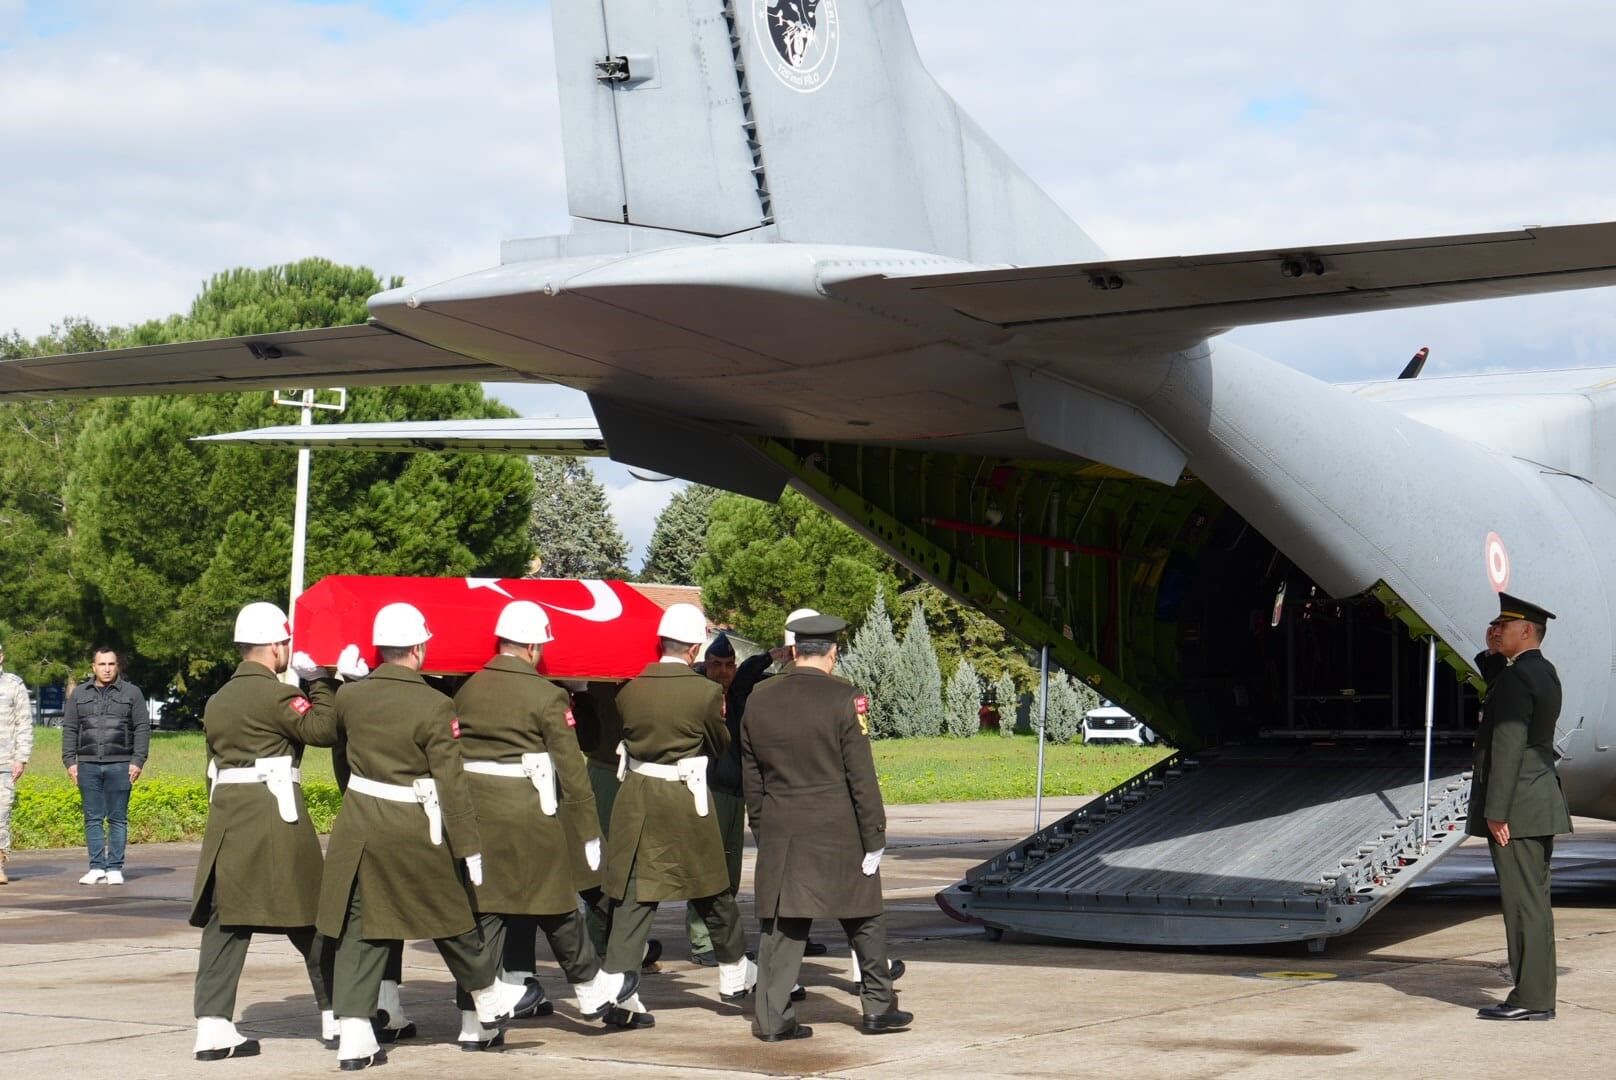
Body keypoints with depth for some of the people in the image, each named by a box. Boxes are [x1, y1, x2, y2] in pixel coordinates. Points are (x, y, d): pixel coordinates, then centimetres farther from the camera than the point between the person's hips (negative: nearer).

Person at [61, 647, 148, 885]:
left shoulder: (131, 693, 6)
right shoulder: (79, 695, 12)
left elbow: (142, 728, 3)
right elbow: (69, 729, 13)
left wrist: (138, 761, -5)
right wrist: (70, 761, 3)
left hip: (119, 765, -2)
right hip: (88, 765, 2)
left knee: (117, 819, 0)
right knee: (93, 819, 2)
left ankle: (115, 868, 2)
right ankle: (96, 868, 5)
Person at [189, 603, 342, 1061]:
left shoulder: (218, 700, 16)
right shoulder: (276, 694, -9)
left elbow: (215, 762, 17)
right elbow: (323, 728, -19)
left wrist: (227, 819, 19)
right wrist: (320, 680, -5)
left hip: (225, 815, 7)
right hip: (274, 815, -7)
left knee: (225, 922, 4)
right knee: (311, 919, 5)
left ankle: (213, 1026, -3)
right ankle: (337, 1016, 13)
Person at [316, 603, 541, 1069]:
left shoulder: (349, 696, 0)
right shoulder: (434, 706, -14)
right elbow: (451, 784, -14)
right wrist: (469, 848, -10)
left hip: (358, 827, 4)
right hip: (415, 833, -4)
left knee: (360, 928, 7)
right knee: (453, 910, 16)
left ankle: (353, 1035, 2)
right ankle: (488, 995, 35)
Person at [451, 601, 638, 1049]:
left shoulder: (468, 690, 7)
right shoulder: (546, 696, -8)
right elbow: (571, 769, -7)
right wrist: (589, 833, -2)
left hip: (472, 809, 4)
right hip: (527, 812, -4)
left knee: (478, 910, 6)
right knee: (556, 904, 12)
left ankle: (475, 1023, 7)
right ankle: (592, 989, 30)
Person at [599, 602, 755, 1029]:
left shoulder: (630, 690, -2)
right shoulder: (706, 692, -11)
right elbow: (722, 745, 2)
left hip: (635, 799, 3)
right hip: (685, 801, -3)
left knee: (632, 896, 4)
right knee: (712, 891, 16)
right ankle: (735, 975, 32)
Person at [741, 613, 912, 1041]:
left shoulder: (759, 700, 5)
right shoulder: (844, 698, -9)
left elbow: (751, 777, 11)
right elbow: (861, 776, -10)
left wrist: (762, 830, 19)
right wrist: (874, 837, -5)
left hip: (780, 833, 4)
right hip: (838, 832, -4)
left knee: (782, 925, 6)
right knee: (865, 921, 10)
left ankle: (773, 1018, 5)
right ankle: (878, 1007, 17)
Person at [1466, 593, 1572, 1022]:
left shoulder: (1515, 678, -15)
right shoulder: (1546, 673, 15)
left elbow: (1508, 745, -20)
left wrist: (1496, 811, -20)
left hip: (1517, 808, -10)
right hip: (1541, 805, 10)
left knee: (1523, 902, -7)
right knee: (1534, 901, 11)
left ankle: (1530, 998, -5)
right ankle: (1537, 996, 15)